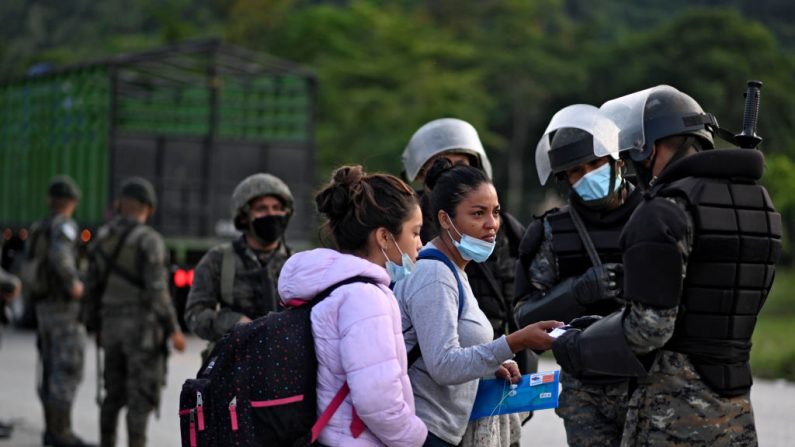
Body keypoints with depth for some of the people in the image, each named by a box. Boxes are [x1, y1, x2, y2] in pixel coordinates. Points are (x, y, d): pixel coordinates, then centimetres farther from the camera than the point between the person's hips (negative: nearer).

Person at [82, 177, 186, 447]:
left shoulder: (102, 238, 7)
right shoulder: (149, 240, -13)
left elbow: (93, 287, 11)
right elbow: (156, 290, -19)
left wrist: (96, 328, 22)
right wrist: (173, 330, -15)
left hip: (113, 324, 6)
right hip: (143, 326, -6)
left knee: (114, 394, 15)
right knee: (141, 395, -4)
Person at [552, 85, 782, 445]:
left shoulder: (666, 212, -14)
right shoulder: (760, 204, 11)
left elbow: (648, 326, -18)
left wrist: (579, 348, -2)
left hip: (672, 406, -7)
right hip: (736, 410, 8)